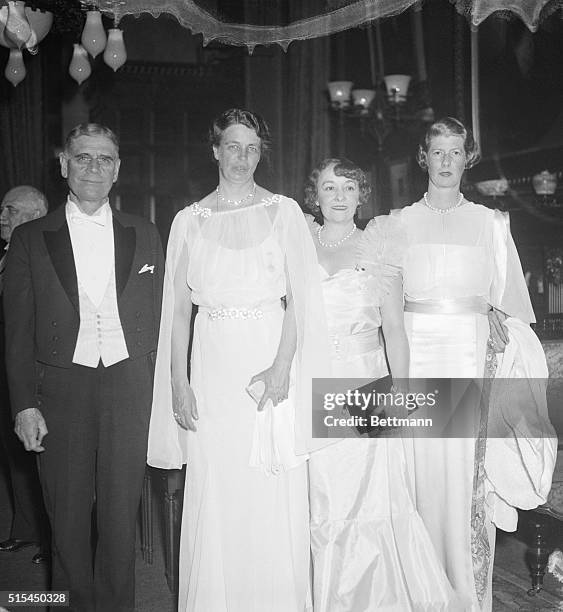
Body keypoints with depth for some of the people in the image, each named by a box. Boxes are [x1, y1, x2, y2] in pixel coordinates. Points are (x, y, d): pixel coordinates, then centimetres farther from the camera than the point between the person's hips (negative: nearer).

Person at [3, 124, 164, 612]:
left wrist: (160, 392, 3)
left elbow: (157, 321, 9)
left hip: (128, 389, 1)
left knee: (121, 512, 9)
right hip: (62, 388, -1)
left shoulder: (144, 236, 8)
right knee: (68, 514, 8)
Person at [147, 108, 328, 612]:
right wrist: (178, 381, -2)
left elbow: (300, 298, -2)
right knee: (213, 497, 4)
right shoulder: (189, 220, 8)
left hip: (270, 358, -1)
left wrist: (282, 366, -14)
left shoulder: (284, 211, 4)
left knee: (275, 496, 2)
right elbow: (179, 308, 6)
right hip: (212, 367, 1)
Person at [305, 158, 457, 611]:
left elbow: (394, 329, 5)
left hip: (366, 386, 0)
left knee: (369, 497, -2)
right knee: (318, 501, 1)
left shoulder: (380, 251, 7)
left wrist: (401, 392, -4)